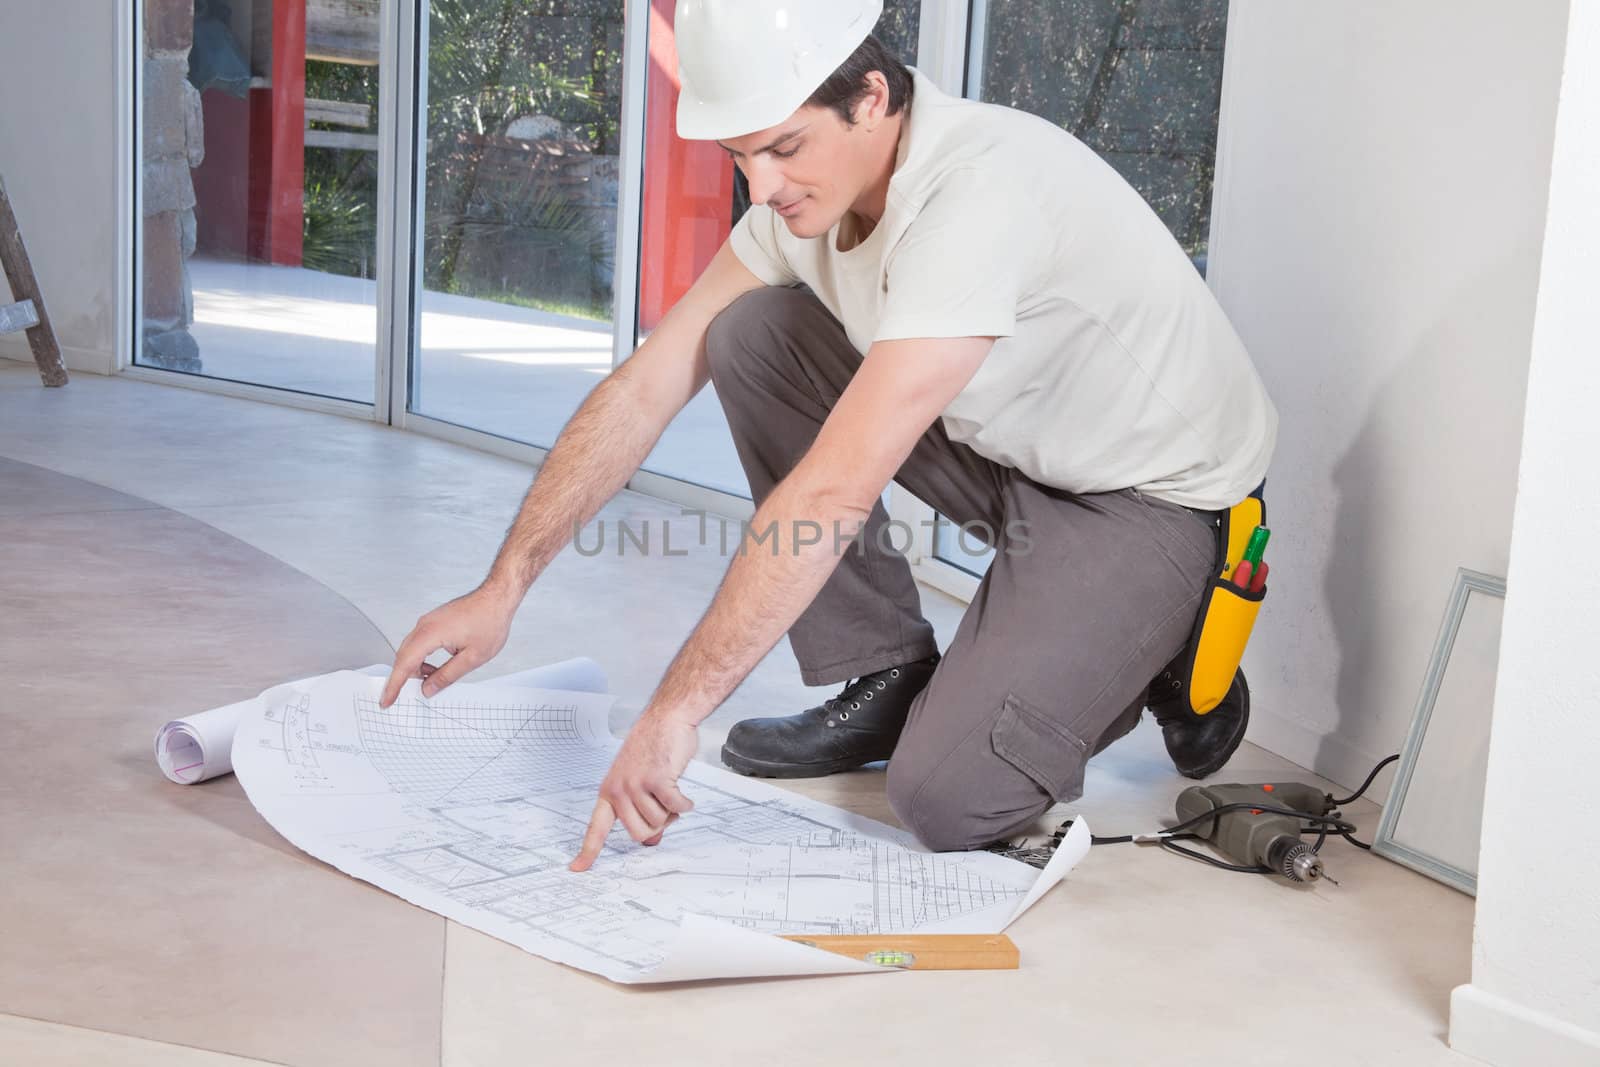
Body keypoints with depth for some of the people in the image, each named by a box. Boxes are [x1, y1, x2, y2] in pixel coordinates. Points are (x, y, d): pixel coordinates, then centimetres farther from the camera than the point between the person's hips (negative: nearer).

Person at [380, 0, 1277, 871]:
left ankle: (1154, 659, 8)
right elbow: (646, 388, -4)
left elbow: (833, 495, -38)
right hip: (1009, 453, 8)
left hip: (1157, 496, -8)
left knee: (945, 800, -22)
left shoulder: (980, 191, -33)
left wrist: (675, 713, -36)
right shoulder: (808, 183, -7)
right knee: (749, 337, -9)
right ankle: (884, 681, 2)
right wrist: (503, 589, -8)